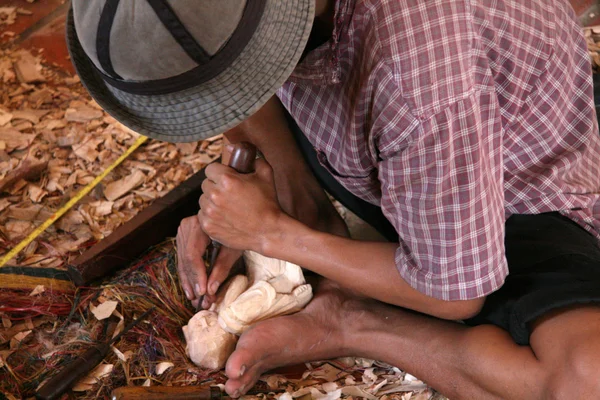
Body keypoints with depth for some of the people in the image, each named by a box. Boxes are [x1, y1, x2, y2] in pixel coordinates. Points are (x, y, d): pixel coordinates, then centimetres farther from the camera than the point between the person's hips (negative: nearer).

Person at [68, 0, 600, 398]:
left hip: (519, 212, -5)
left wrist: (273, 234, -21)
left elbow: (452, 296, -26)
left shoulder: (425, 77, -41)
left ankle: (343, 324, -15)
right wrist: (287, 177, -12)